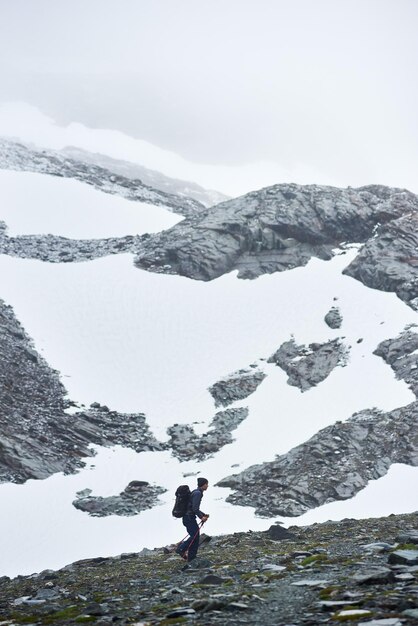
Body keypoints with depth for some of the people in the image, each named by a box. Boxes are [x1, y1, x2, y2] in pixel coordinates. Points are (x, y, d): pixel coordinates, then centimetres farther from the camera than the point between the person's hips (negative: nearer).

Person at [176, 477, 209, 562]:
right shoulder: (197, 493, -16)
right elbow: (195, 508, -22)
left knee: (196, 536, 9)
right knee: (194, 536, -12)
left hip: (190, 517, 10)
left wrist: (203, 514, 17)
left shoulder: (197, 492, 16)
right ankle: (181, 549, -1)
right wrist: (201, 517, -19)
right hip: (189, 517, -10)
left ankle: (191, 557, 13)